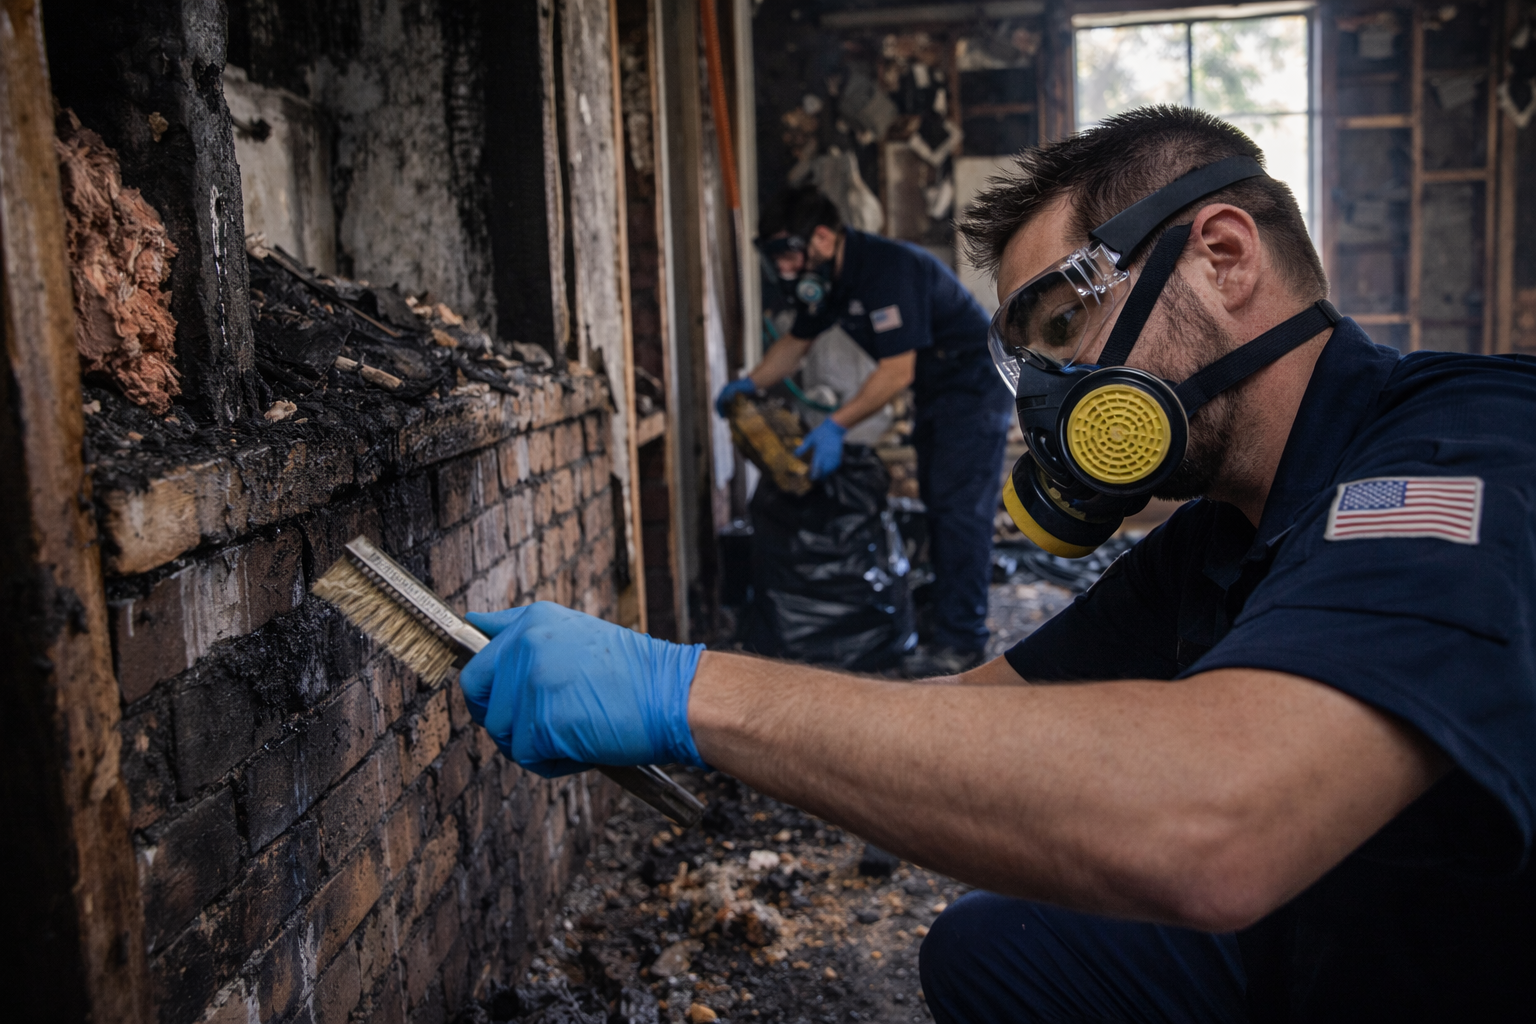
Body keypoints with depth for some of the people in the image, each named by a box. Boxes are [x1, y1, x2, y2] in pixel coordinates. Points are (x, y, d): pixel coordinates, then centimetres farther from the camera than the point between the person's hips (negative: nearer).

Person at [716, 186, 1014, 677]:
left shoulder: (886, 268, -28)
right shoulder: (827, 277, 2)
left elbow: (897, 370, -31)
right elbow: (795, 341, 16)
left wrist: (836, 425, -30)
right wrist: (750, 384, 3)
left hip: (974, 383, -10)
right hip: (935, 390, 10)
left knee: (959, 508, -12)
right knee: (937, 504, 13)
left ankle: (961, 641, -8)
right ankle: (948, 621, 23)